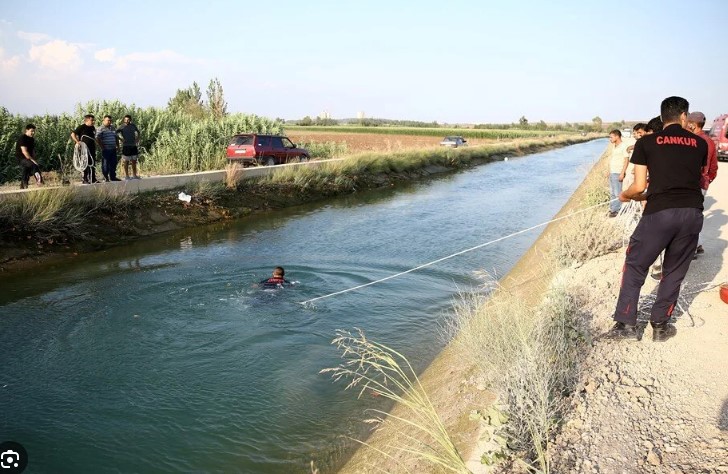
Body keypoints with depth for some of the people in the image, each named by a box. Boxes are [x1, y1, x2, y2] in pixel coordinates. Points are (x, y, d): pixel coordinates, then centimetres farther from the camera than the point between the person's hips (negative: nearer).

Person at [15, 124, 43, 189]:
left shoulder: (32, 139, 12)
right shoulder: (22, 138, -13)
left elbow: (33, 151, 14)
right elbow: (24, 151, -21)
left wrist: (34, 160, 1)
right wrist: (32, 160, -24)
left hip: (28, 159, 9)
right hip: (21, 158, -9)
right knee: (34, 165, -31)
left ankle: (23, 188, 17)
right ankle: (39, 180, -38)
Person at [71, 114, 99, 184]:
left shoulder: (93, 128, 14)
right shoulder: (82, 127, -6)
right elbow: (72, 134, -6)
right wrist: (77, 141, -18)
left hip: (92, 149, 7)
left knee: (93, 164, 9)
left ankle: (93, 179, 17)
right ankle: (85, 180, 3)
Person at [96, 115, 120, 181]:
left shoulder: (113, 128, 16)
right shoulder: (101, 129, -6)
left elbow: (116, 138, 23)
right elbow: (97, 139, -13)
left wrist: (117, 146, 16)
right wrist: (102, 147, -14)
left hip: (113, 149, 6)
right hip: (106, 150, -6)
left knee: (113, 163, 9)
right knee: (105, 164, -1)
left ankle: (113, 177, 18)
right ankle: (106, 178, 5)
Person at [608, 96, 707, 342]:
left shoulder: (646, 142, 4)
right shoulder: (700, 143, 12)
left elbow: (639, 186, -1)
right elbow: (696, 179, 20)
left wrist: (625, 195, 22)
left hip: (659, 213, -3)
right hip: (693, 213, 3)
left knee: (635, 266, 10)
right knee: (674, 271, 15)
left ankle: (626, 324, 10)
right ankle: (660, 325, 22)